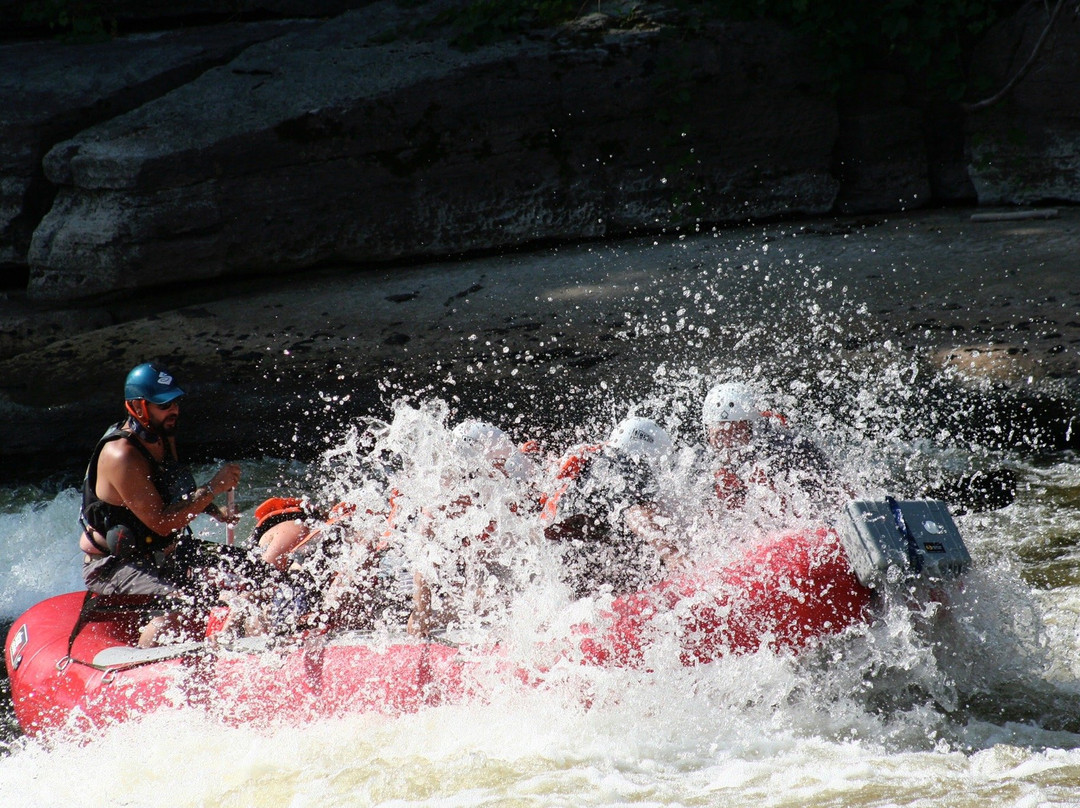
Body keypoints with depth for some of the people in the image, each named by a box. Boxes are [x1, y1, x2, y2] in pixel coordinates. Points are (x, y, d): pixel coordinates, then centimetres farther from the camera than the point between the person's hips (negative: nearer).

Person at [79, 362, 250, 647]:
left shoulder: (164, 436, 5)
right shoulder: (122, 456, -25)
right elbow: (163, 523, -28)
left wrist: (214, 511, 13)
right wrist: (213, 488, -26)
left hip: (161, 551, 9)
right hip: (113, 566, -9)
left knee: (238, 565, 2)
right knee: (190, 602, -32)